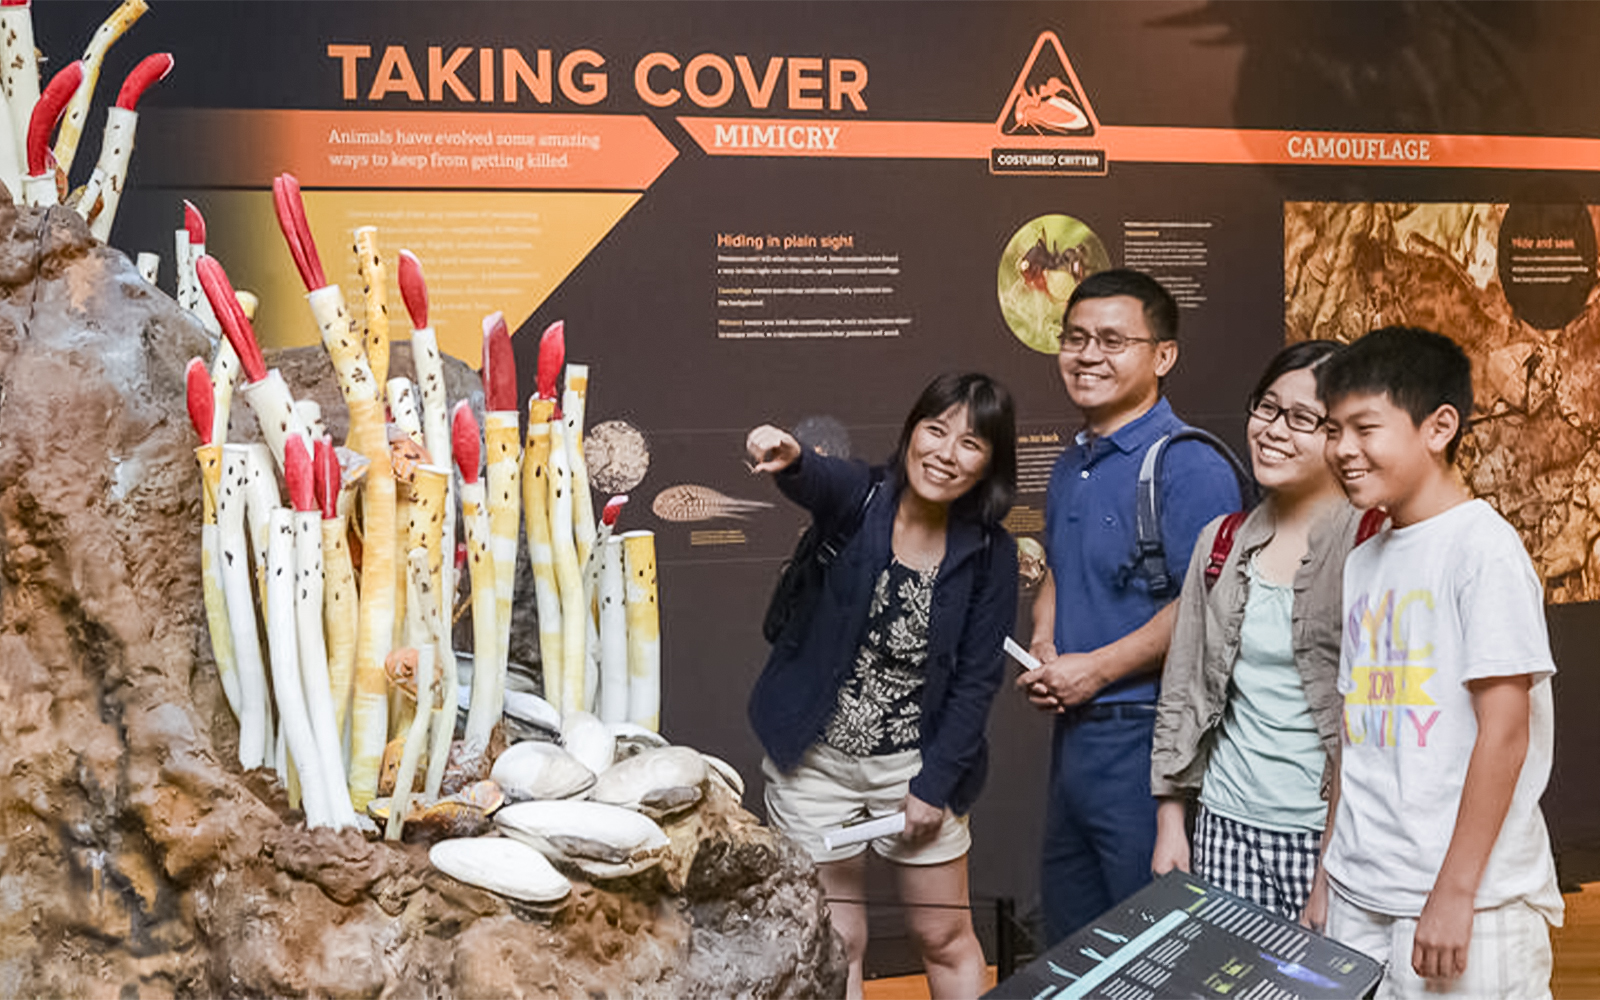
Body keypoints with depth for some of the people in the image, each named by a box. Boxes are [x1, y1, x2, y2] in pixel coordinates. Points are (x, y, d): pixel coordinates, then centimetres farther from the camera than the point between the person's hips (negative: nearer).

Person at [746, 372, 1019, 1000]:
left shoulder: (989, 553, -4)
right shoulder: (860, 500, -9)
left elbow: (978, 680, -3)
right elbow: (815, 481, -34)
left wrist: (936, 782, -9)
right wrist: (789, 460, -58)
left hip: (919, 764, 1)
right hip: (814, 759, -1)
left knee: (946, 939, 13)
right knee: (833, 942, 8)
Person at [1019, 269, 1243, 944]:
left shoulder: (1190, 467, -15)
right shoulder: (1070, 467, 13)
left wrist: (1094, 668, -17)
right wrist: (1043, 649, 5)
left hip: (1143, 735, -9)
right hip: (1072, 730, 9)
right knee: (1066, 945, 21)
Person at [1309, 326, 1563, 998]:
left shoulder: (1483, 548, -11)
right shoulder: (1363, 563, 11)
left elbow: (1503, 733, -14)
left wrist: (1456, 893, -16)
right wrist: (1328, 877, 14)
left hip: (1468, 902, -6)